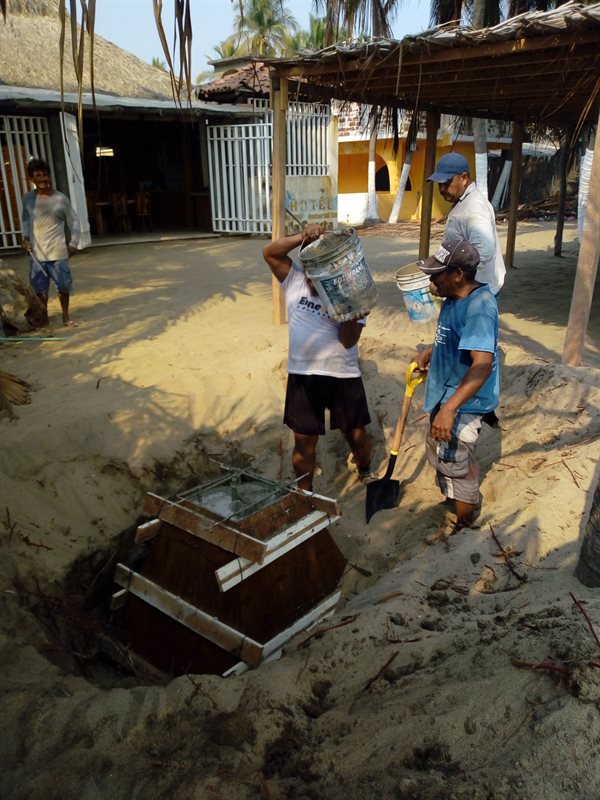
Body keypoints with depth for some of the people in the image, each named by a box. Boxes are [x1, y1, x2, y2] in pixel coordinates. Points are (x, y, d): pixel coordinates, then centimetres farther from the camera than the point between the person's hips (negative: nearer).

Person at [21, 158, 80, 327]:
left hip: (58, 252, -1)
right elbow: (25, 219, 17)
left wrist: (73, 243, -2)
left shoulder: (61, 198, -2)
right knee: (40, 288, 5)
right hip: (36, 252, 2)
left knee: (64, 285, 3)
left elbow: (73, 221, 4)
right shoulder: (28, 198, 3)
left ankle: (66, 316, 21)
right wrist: (25, 237, 3)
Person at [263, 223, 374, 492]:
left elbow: (349, 340, -15)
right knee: (304, 441, 9)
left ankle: (365, 471, 46)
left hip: (343, 376, -1)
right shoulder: (295, 279, 0)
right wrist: (303, 236, -22)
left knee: (356, 434, 14)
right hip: (303, 375, 1)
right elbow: (269, 252, -11)